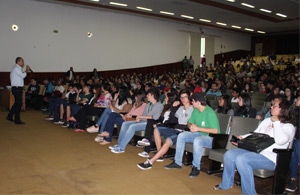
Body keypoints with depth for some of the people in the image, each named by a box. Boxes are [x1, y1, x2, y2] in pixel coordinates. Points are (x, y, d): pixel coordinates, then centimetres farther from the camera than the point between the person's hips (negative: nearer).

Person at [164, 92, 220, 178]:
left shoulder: (210, 113, -22)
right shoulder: (195, 111, 3)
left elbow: (215, 131, -26)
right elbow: (189, 123, 15)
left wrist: (198, 128, -23)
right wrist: (191, 126, -12)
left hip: (211, 138, -8)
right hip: (200, 134, 8)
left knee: (197, 140, -37)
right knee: (181, 135, -7)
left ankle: (196, 167, -20)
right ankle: (177, 162, 0)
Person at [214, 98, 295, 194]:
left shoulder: (289, 127, -2)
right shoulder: (267, 121, 21)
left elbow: (280, 141, -22)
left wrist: (276, 122, -13)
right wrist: (242, 137, 7)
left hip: (269, 158, -8)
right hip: (254, 150, 8)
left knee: (241, 159, -32)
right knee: (229, 154, -11)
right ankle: (226, 184, 9)